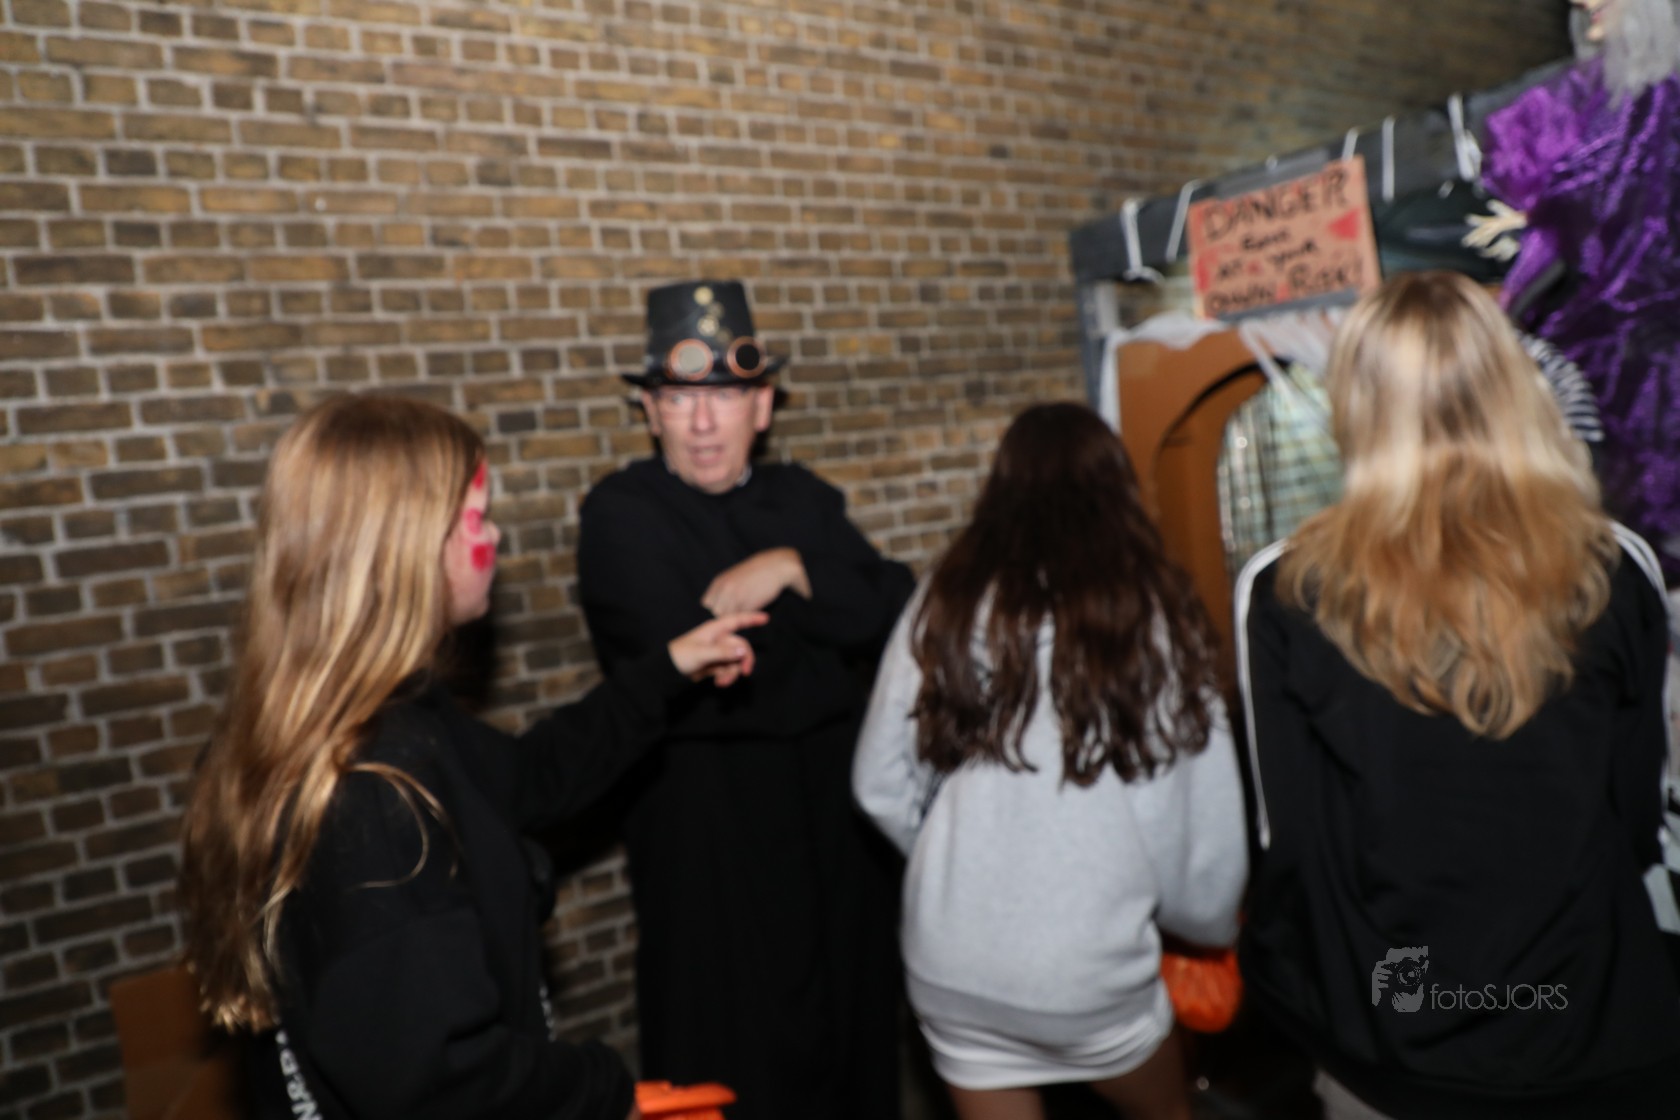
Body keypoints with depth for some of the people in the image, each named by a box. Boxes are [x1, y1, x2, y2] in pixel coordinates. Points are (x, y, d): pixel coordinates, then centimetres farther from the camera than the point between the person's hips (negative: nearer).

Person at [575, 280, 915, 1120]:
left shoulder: (804, 499, 7)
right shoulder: (619, 513, -10)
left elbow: (897, 611, -5)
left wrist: (794, 572, -19)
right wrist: (825, 637, -8)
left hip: (838, 815, 5)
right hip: (709, 837, -5)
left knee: (853, 1033, 20)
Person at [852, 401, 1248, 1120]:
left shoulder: (949, 600, -3)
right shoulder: (1150, 611, -7)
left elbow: (881, 784, 0)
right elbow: (1203, 809, -5)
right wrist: (1214, 927, 14)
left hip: (949, 964, 2)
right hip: (1088, 961, -1)